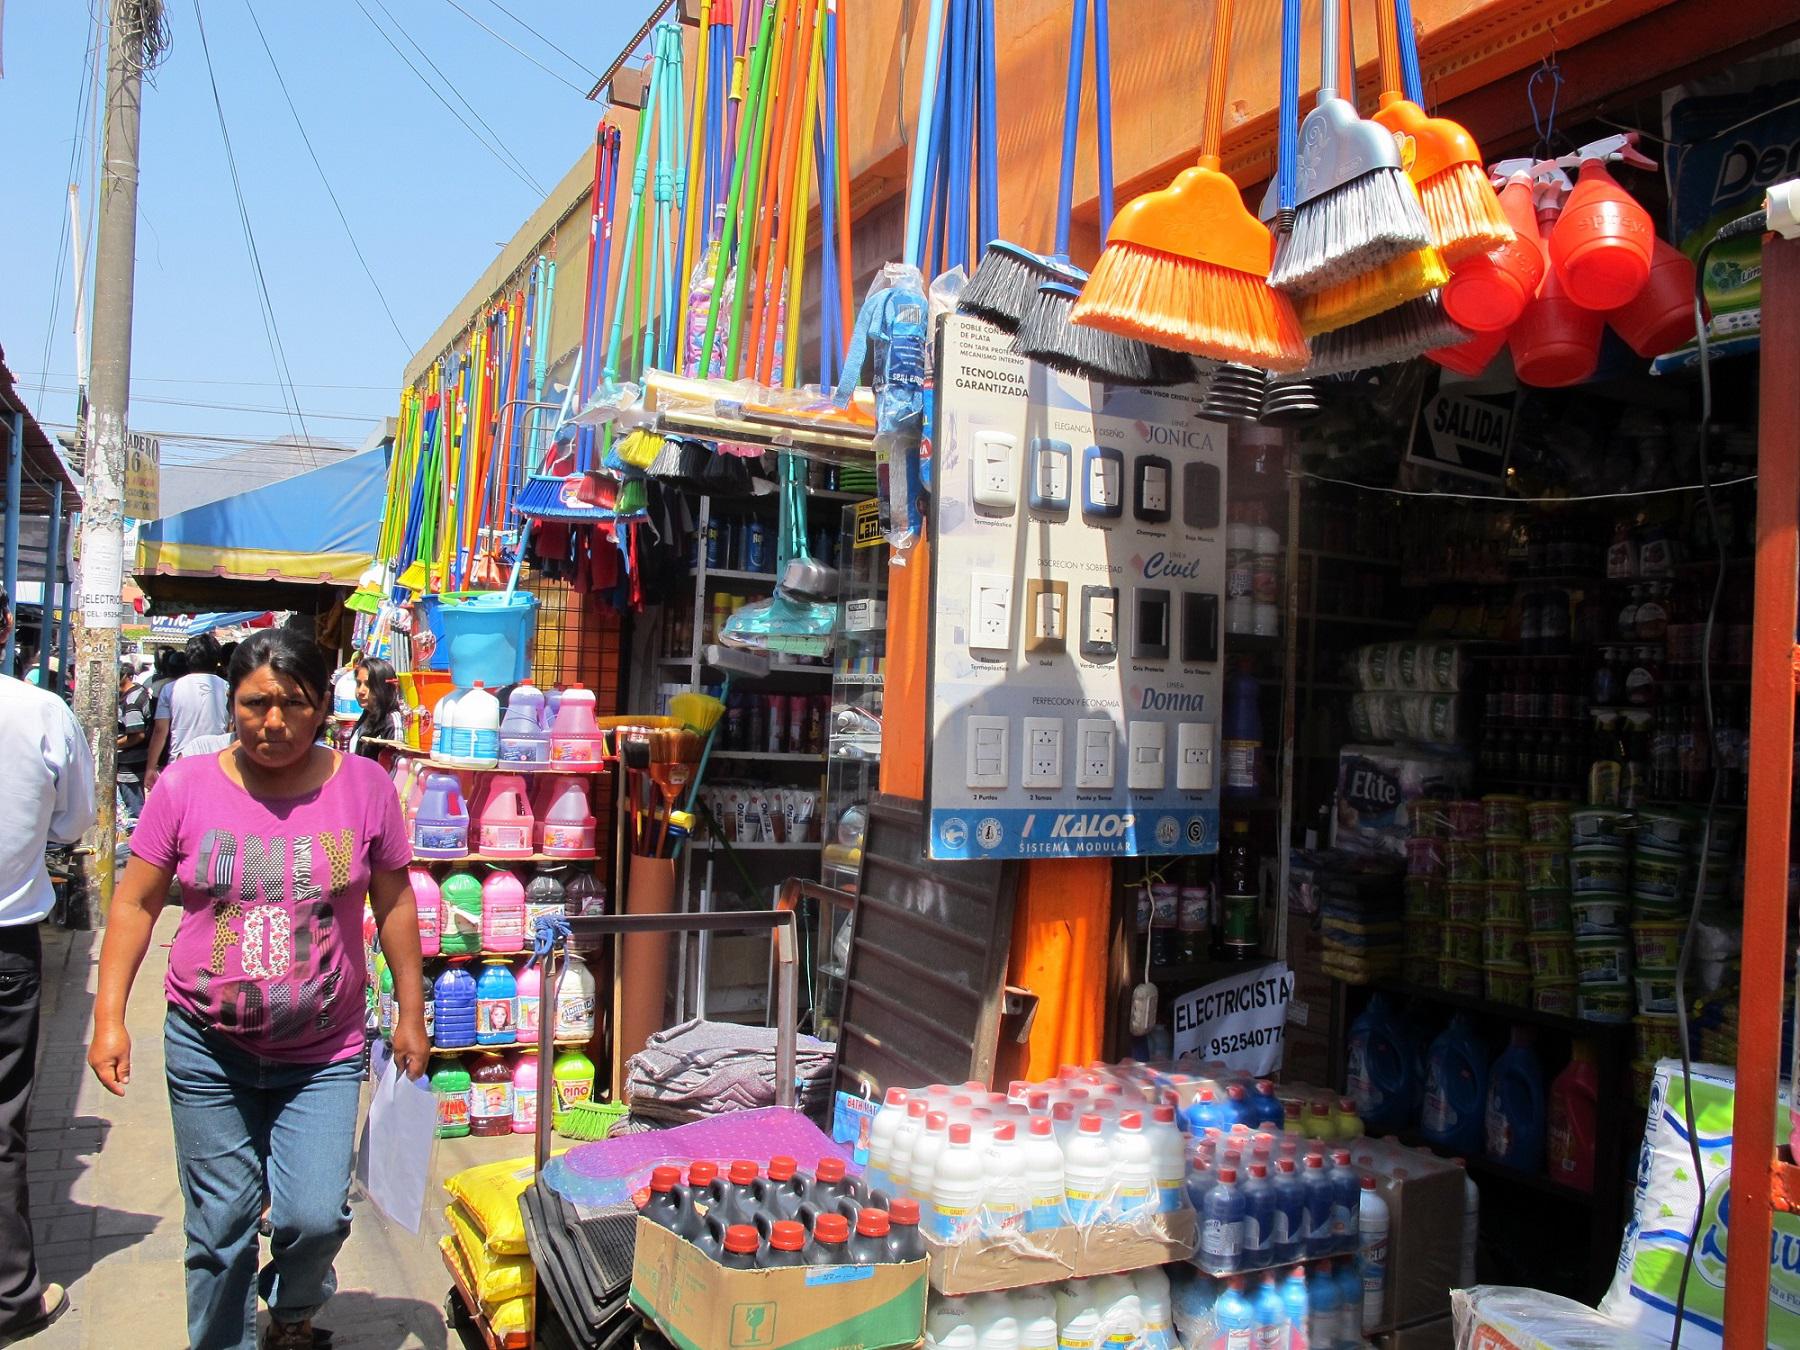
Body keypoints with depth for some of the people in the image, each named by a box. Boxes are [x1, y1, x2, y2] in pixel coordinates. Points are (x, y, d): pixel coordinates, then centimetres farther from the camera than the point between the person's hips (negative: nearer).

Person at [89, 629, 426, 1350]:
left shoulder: (364, 786, -5)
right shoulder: (185, 786, -5)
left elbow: (394, 903, 3)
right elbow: (135, 903, 2)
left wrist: (411, 1015, 5)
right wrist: (109, 1018, -2)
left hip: (325, 1054, -1)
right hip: (208, 1050, 1)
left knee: (316, 1217, -4)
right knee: (220, 1227, 10)